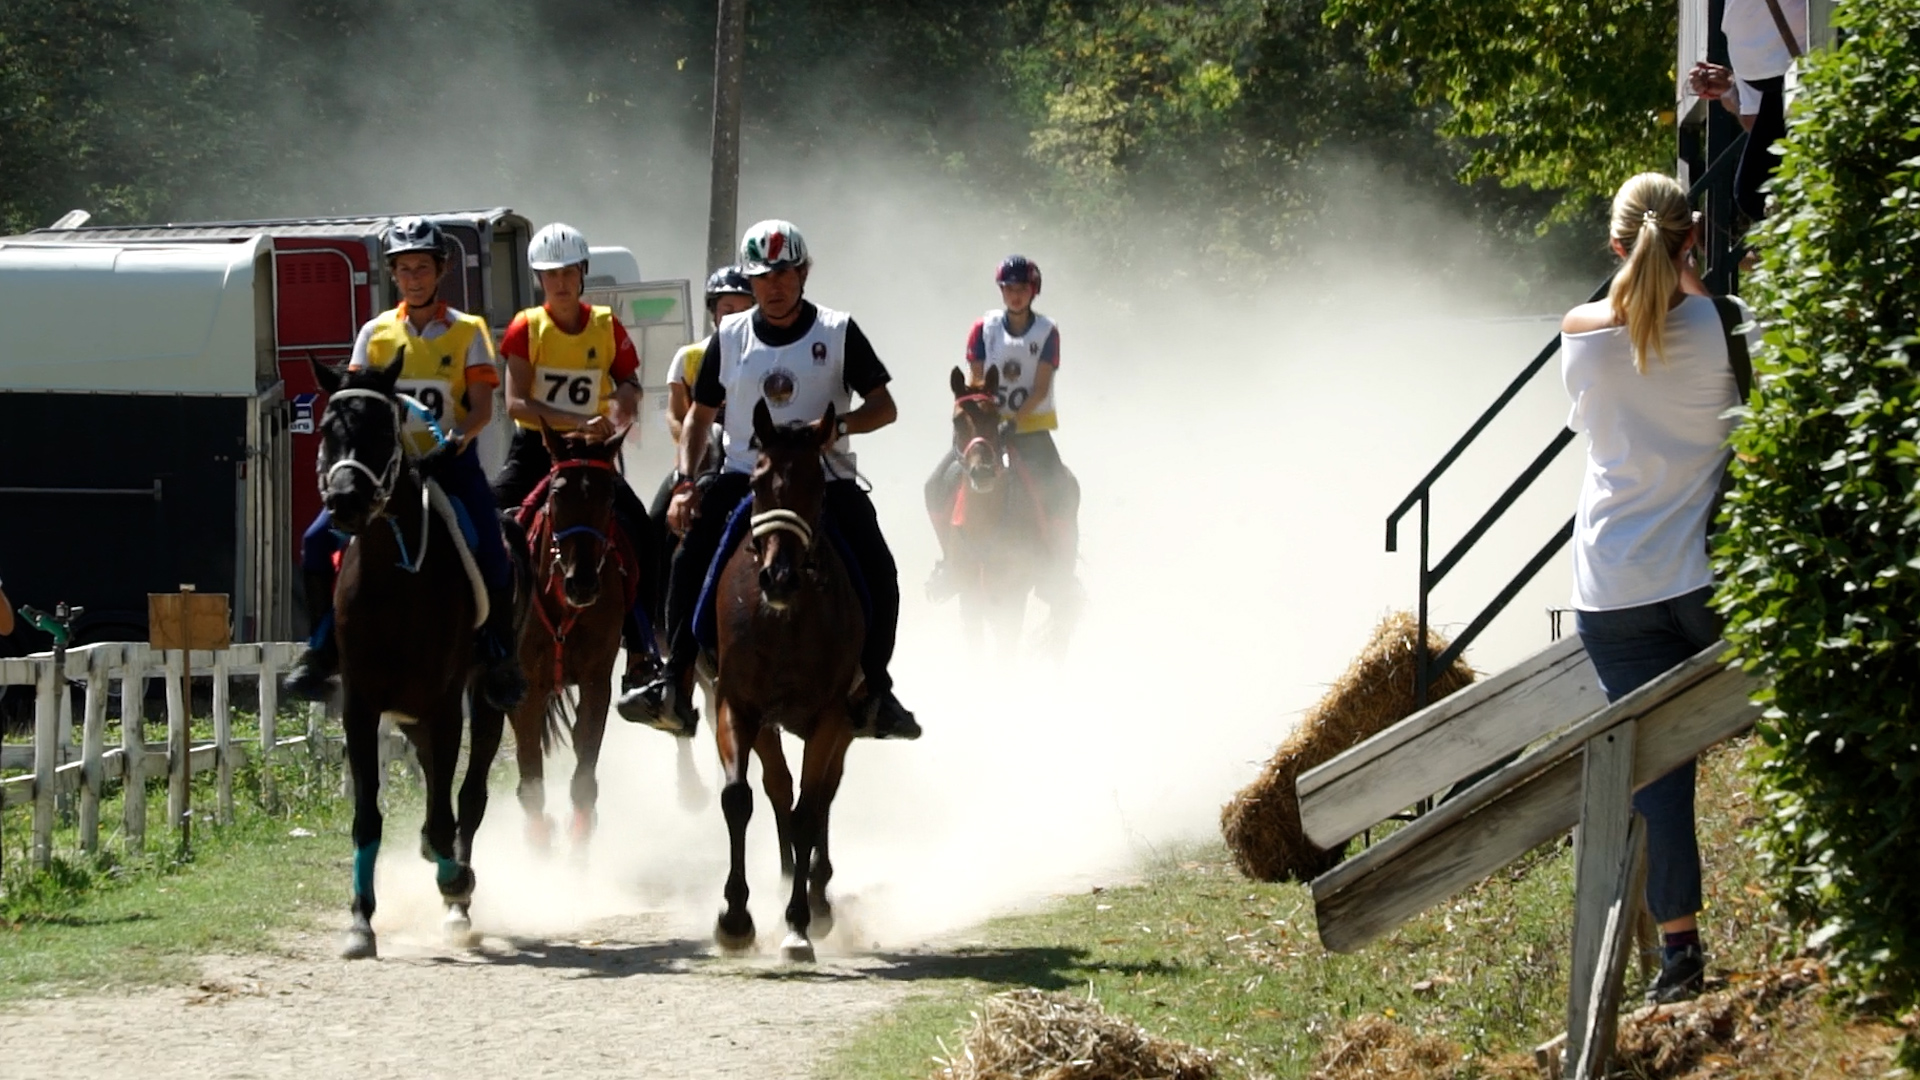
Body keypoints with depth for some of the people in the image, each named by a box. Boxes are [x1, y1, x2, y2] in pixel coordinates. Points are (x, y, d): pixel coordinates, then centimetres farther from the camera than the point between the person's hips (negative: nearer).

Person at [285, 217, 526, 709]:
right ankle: (323, 645, -1)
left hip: (450, 461, -2)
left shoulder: (467, 331, 4)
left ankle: (499, 655, -1)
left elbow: (482, 405, -3)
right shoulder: (376, 332, 9)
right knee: (317, 541, -15)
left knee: (492, 554, -21)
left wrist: (461, 434, -24)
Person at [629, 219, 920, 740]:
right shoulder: (730, 337, 9)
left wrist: (836, 426, -18)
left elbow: (883, 407, 2)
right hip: (745, 476, 1)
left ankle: (875, 693, -7)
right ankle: (675, 686, -20)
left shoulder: (837, 332, 3)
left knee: (878, 572, -21)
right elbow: (700, 415, 16)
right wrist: (684, 483, 2)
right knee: (691, 556, -23)